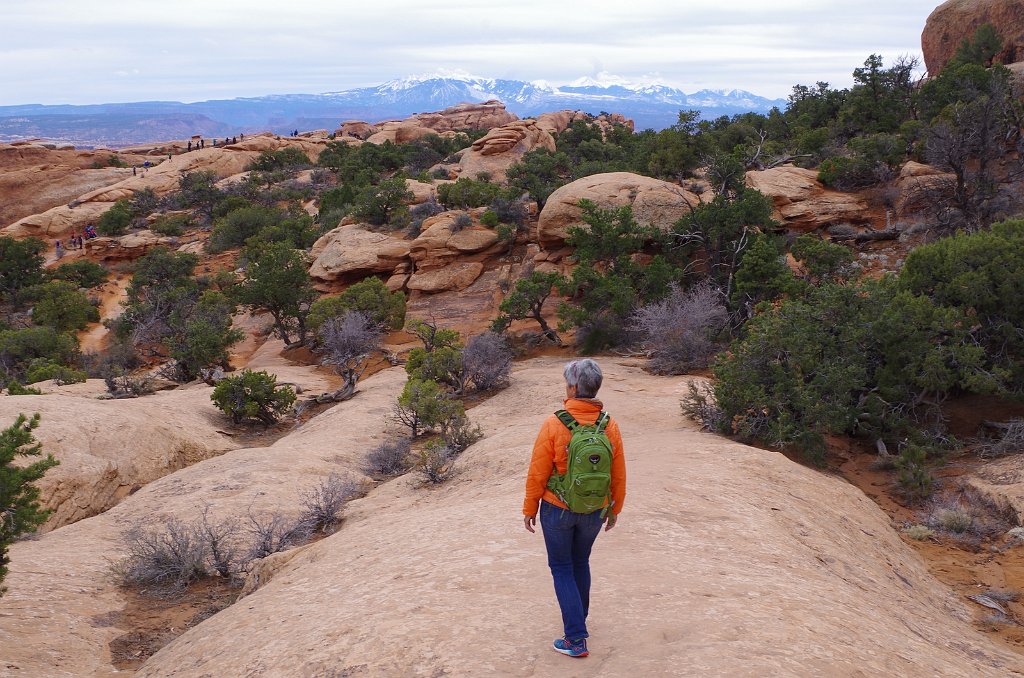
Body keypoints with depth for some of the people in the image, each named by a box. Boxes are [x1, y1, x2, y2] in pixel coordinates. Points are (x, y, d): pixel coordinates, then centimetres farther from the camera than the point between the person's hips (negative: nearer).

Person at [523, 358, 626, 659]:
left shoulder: (553, 424, -19)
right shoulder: (610, 426, -8)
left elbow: (537, 473, -14)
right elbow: (619, 476, 0)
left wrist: (529, 509, 0)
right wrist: (614, 510, 15)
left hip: (557, 510, -4)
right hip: (594, 512, 4)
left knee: (562, 569, 9)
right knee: (581, 563, 24)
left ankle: (576, 639, 6)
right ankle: (578, 621, 39)